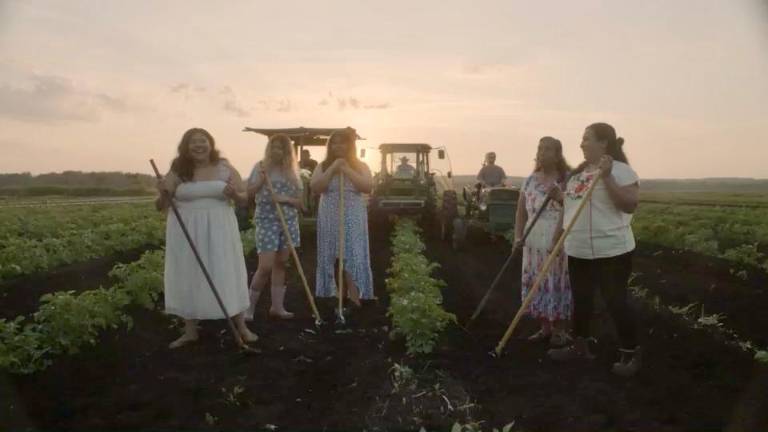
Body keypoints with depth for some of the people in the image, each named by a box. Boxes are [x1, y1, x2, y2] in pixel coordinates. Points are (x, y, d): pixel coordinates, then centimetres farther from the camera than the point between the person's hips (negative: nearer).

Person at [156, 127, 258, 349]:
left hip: (218, 231, 0)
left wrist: (234, 194, -18)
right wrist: (163, 193, -21)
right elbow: (161, 206, 1)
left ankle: (242, 327, 17)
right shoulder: (177, 172, -2)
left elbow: (244, 198, 5)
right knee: (188, 278, 6)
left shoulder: (225, 168, 0)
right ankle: (190, 331, 21)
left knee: (227, 276, 4)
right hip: (185, 233, 1)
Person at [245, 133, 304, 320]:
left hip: (289, 221, 4)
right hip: (266, 221, -4)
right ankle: (250, 306, 5)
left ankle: (277, 306, 15)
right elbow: (248, 193, -3)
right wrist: (261, 177, -15)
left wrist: (286, 199, -11)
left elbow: (299, 201, 8)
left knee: (281, 264, 7)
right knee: (266, 267, -10)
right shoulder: (261, 167, 0)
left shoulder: (292, 171, 8)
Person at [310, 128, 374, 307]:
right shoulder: (323, 166, 8)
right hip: (330, 219, 2)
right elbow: (315, 187, -7)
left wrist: (347, 170, -13)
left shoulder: (360, 166, 5)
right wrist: (332, 169, -12)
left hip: (353, 219, -2)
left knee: (353, 257, -8)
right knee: (333, 258, 4)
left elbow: (368, 187, -10)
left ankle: (353, 297, -9)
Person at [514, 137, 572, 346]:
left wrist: (560, 197, -24)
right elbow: (521, 211, 12)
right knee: (536, 284, 9)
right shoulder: (530, 180, 9)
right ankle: (545, 327, 23)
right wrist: (518, 236, 2)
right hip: (534, 242, 5)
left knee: (558, 284, 0)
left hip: (559, 243, -5)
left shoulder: (568, 179, -5)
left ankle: (559, 330, 14)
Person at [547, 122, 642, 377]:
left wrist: (607, 177, -25)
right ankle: (580, 346, 29)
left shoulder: (620, 170, -11)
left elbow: (630, 205, -22)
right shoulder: (579, 172, 13)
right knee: (580, 300, 15)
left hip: (611, 251, -8)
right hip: (578, 251, 8)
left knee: (615, 301, -1)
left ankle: (630, 353, 13)